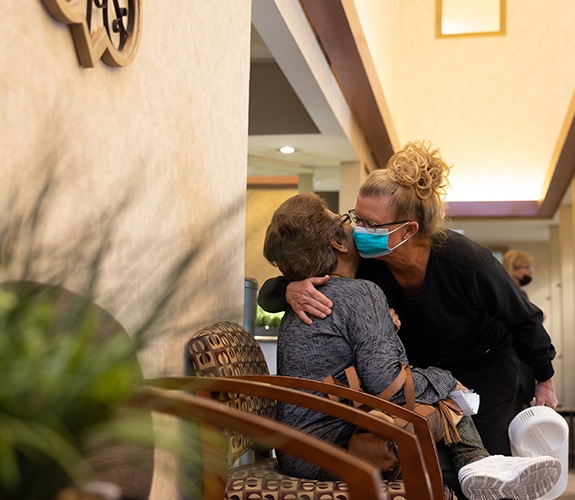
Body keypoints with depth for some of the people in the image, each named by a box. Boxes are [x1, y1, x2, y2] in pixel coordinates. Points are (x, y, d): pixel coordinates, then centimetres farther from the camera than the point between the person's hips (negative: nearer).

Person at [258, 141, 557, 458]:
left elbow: (524, 319, -16)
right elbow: (269, 294, -23)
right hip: (420, 369, 3)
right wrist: (291, 290, -48)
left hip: (486, 366, -2)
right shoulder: (361, 259, -28)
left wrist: (545, 380, -3)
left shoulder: (467, 261, -35)